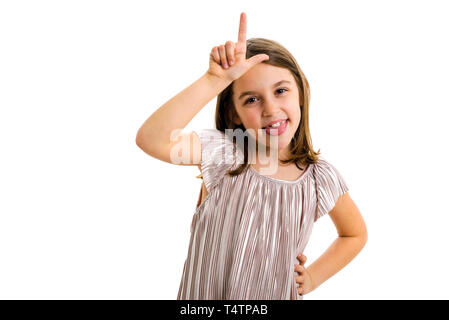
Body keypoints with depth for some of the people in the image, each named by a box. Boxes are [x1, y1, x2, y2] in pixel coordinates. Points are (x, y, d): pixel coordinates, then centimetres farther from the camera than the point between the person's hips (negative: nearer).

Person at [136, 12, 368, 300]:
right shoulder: (223, 154, -19)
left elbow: (356, 234, 7)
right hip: (204, 294, -1)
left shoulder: (321, 178, -11)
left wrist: (312, 278, -3)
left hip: (277, 295, 1)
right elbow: (150, 139, -37)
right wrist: (215, 80, -39)